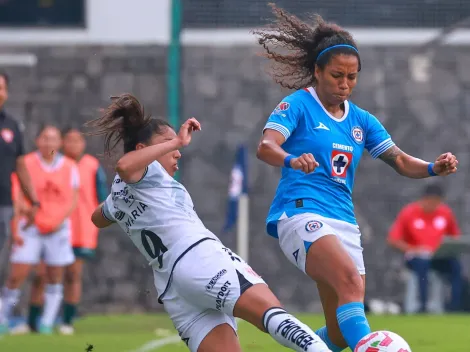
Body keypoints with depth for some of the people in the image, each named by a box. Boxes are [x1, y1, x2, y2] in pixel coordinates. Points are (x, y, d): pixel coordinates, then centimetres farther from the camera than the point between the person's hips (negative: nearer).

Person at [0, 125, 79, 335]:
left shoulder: (69, 168, 5)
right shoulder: (26, 164, 0)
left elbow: (73, 200, 7)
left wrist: (60, 221, -8)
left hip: (58, 229, 2)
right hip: (30, 227, -2)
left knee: (55, 277, 1)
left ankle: (47, 323, 7)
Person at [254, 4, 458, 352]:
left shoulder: (361, 121, 17)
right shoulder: (298, 105, 0)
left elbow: (401, 161, 13)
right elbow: (265, 147, -15)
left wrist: (434, 167, -8)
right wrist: (292, 159, -38)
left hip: (343, 223, 7)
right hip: (301, 214, -7)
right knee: (351, 281, -33)